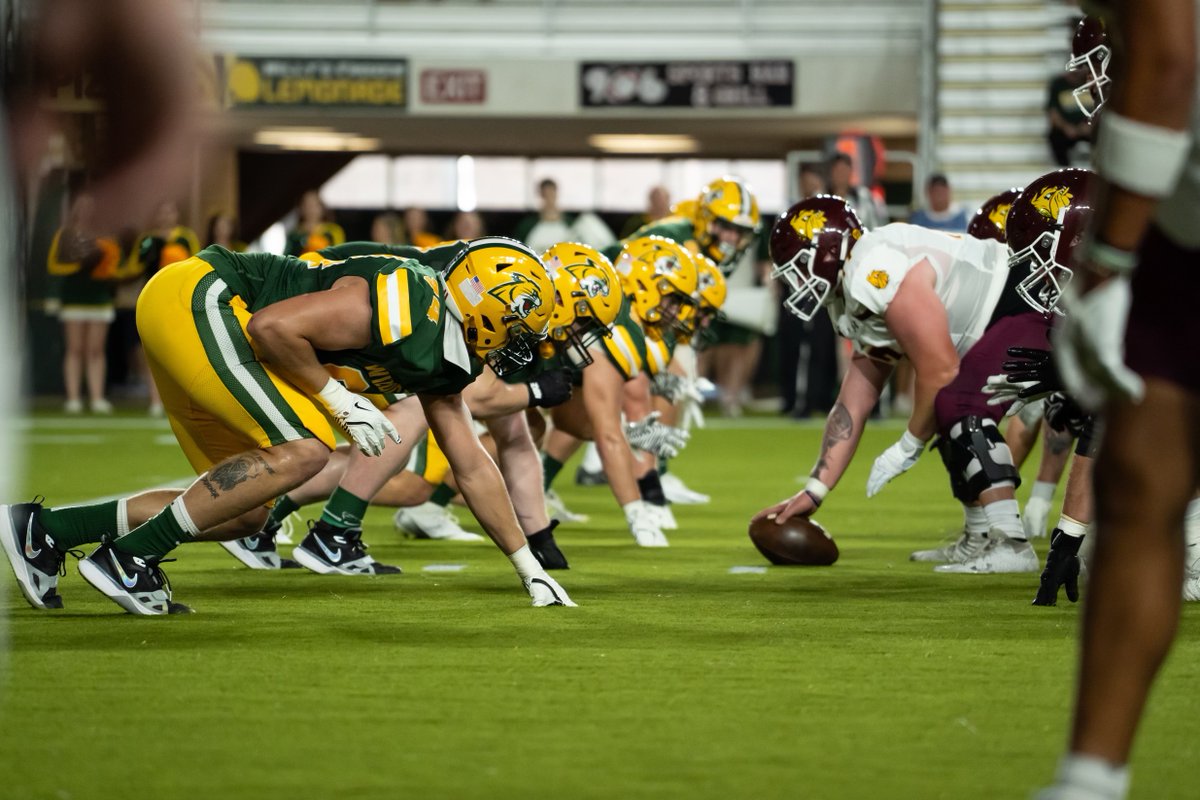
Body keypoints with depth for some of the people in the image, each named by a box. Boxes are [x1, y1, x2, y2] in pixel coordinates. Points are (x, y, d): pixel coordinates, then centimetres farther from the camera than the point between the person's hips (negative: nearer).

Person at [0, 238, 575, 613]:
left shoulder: (442, 359, 8)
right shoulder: (402, 304, -22)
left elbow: (473, 468, 16)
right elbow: (272, 326, -25)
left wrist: (529, 569, 18)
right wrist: (340, 401, -16)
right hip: (194, 298, -10)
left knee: (243, 514, 8)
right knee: (301, 452, -21)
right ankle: (129, 557, -16)